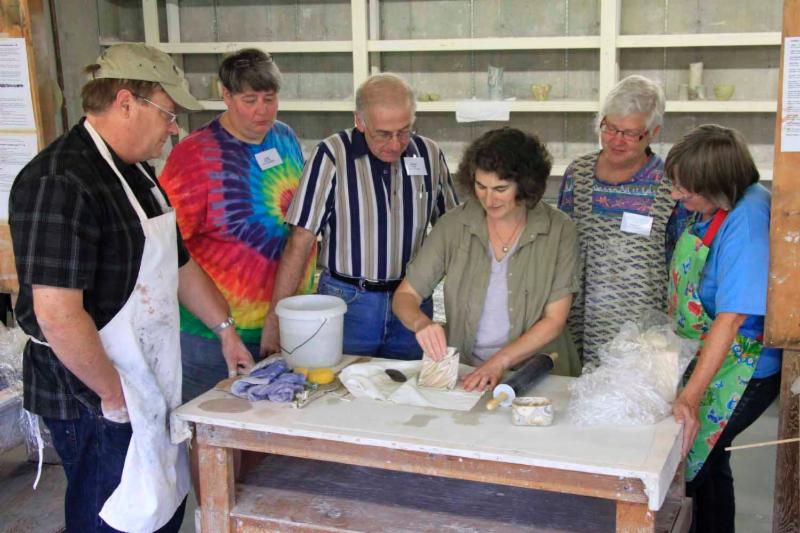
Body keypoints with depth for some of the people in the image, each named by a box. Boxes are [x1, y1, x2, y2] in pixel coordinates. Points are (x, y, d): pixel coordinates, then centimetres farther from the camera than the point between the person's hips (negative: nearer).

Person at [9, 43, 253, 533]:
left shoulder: (136, 174, 11)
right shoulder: (62, 182, -23)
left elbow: (179, 264, 21)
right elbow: (57, 313, -28)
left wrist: (226, 329, 18)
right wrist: (113, 395, -18)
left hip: (150, 385, 9)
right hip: (96, 401, -9)